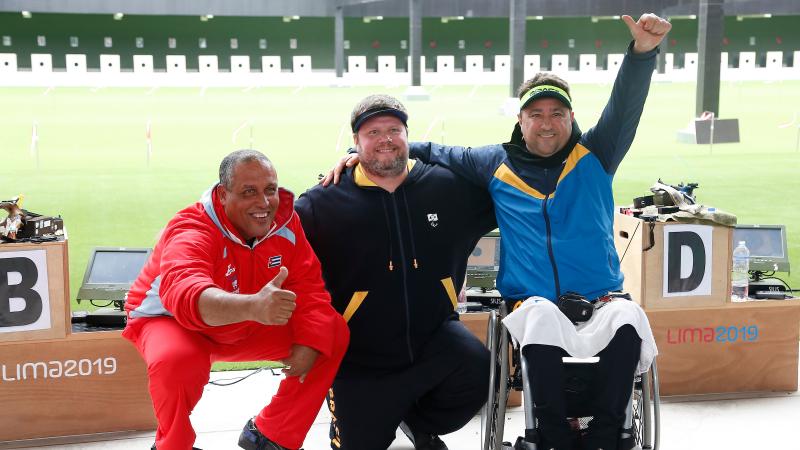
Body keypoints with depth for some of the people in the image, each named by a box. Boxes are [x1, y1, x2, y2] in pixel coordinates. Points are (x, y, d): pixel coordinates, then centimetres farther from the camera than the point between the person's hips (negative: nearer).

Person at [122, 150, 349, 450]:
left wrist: (309, 344, -30)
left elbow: (309, 288, -11)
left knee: (333, 333, -9)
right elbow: (185, 295, -53)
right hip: (172, 321, -5)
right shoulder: (191, 231, -32)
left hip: (246, 327, 5)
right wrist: (253, 306, -73)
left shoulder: (286, 221, -14)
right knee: (176, 362, -40)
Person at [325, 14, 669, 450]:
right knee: (541, 315, -37)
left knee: (629, 317, -34)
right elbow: (432, 152, 22)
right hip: (533, 307, 0)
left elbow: (625, 107, -4)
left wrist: (642, 52, -23)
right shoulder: (496, 164, 14)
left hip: (599, 306, 0)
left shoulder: (593, 157, 10)